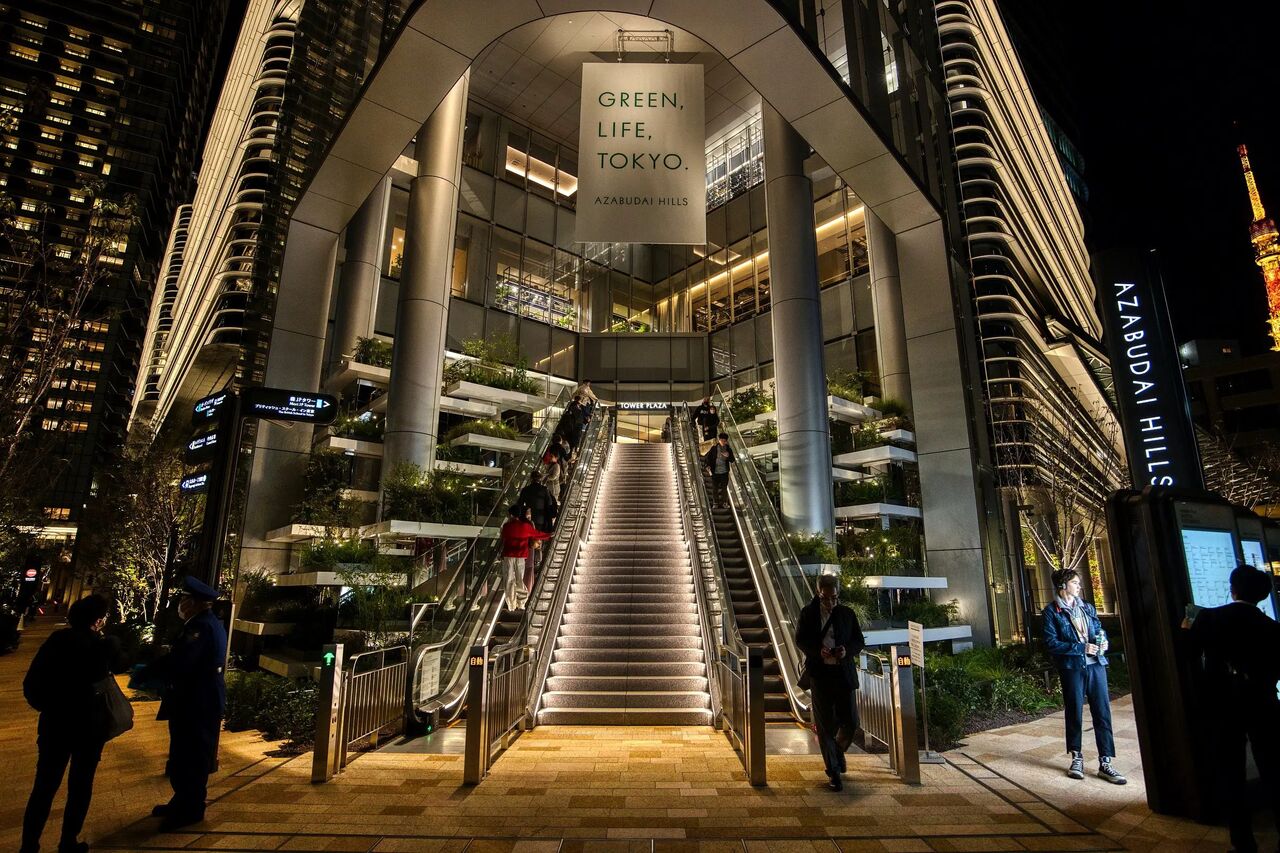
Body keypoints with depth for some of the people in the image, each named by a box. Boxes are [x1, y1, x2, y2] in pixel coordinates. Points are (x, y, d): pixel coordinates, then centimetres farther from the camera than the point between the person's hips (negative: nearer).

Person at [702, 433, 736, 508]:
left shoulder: (728, 449, -1)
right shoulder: (714, 448, -5)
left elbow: (732, 460, 0)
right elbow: (707, 457, 1)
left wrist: (728, 456, -20)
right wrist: (707, 465, -11)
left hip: (724, 472, 1)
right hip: (715, 472, -1)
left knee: (724, 488, 7)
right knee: (715, 488, 6)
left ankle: (724, 502, 20)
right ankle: (715, 503, 20)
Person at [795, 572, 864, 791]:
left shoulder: (848, 614, 4)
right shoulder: (808, 613, -1)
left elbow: (859, 641, 8)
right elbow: (800, 640, 0)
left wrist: (847, 650, -13)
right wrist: (818, 650, -19)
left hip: (844, 674, 2)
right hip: (819, 674, -2)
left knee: (851, 722, 4)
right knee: (825, 725, 4)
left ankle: (838, 750, 36)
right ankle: (833, 772, 17)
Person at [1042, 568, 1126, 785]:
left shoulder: (1087, 607, 13)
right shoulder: (1052, 612, -5)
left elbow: (1099, 630, 21)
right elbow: (1051, 643, -11)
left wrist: (1103, 643, -1)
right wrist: (1081, 648, -16)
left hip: (1096, 665, 5)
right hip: (1072, 667, -4)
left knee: (1103, 713, 2)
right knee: (1074, 714, 7)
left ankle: (1105, 762, 10)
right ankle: (1076, 758, 23)